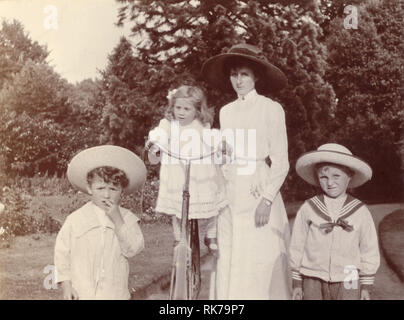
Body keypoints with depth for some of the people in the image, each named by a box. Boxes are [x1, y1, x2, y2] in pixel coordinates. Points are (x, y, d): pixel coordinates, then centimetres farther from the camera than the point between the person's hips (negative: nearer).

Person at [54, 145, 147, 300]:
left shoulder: (127, 218, -2)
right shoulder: (75, 219, -3)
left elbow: (133, 249, -13)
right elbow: (62, 252, 4)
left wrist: (118, 220, -19)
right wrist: (66, 284, 2)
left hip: (116, 293, 1)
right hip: (82, 293, -1)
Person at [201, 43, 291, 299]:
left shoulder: (271, 109, -3)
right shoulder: (226, 112, 13)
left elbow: (281, 162, -5)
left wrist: (267, 199, -14)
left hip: (260, 195, -5)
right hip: (231, 199, 5)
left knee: (261, 266, -4)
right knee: (230, 266, 6)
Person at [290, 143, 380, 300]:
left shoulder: (360, 212, -1)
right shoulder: (308, 209, -2)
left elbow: (369, 250, 6)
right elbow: (297, 247, 4)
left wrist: (366, 287, 7)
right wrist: (296, 283, 6)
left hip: (347, 283, 0)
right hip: (313, 282, 1)